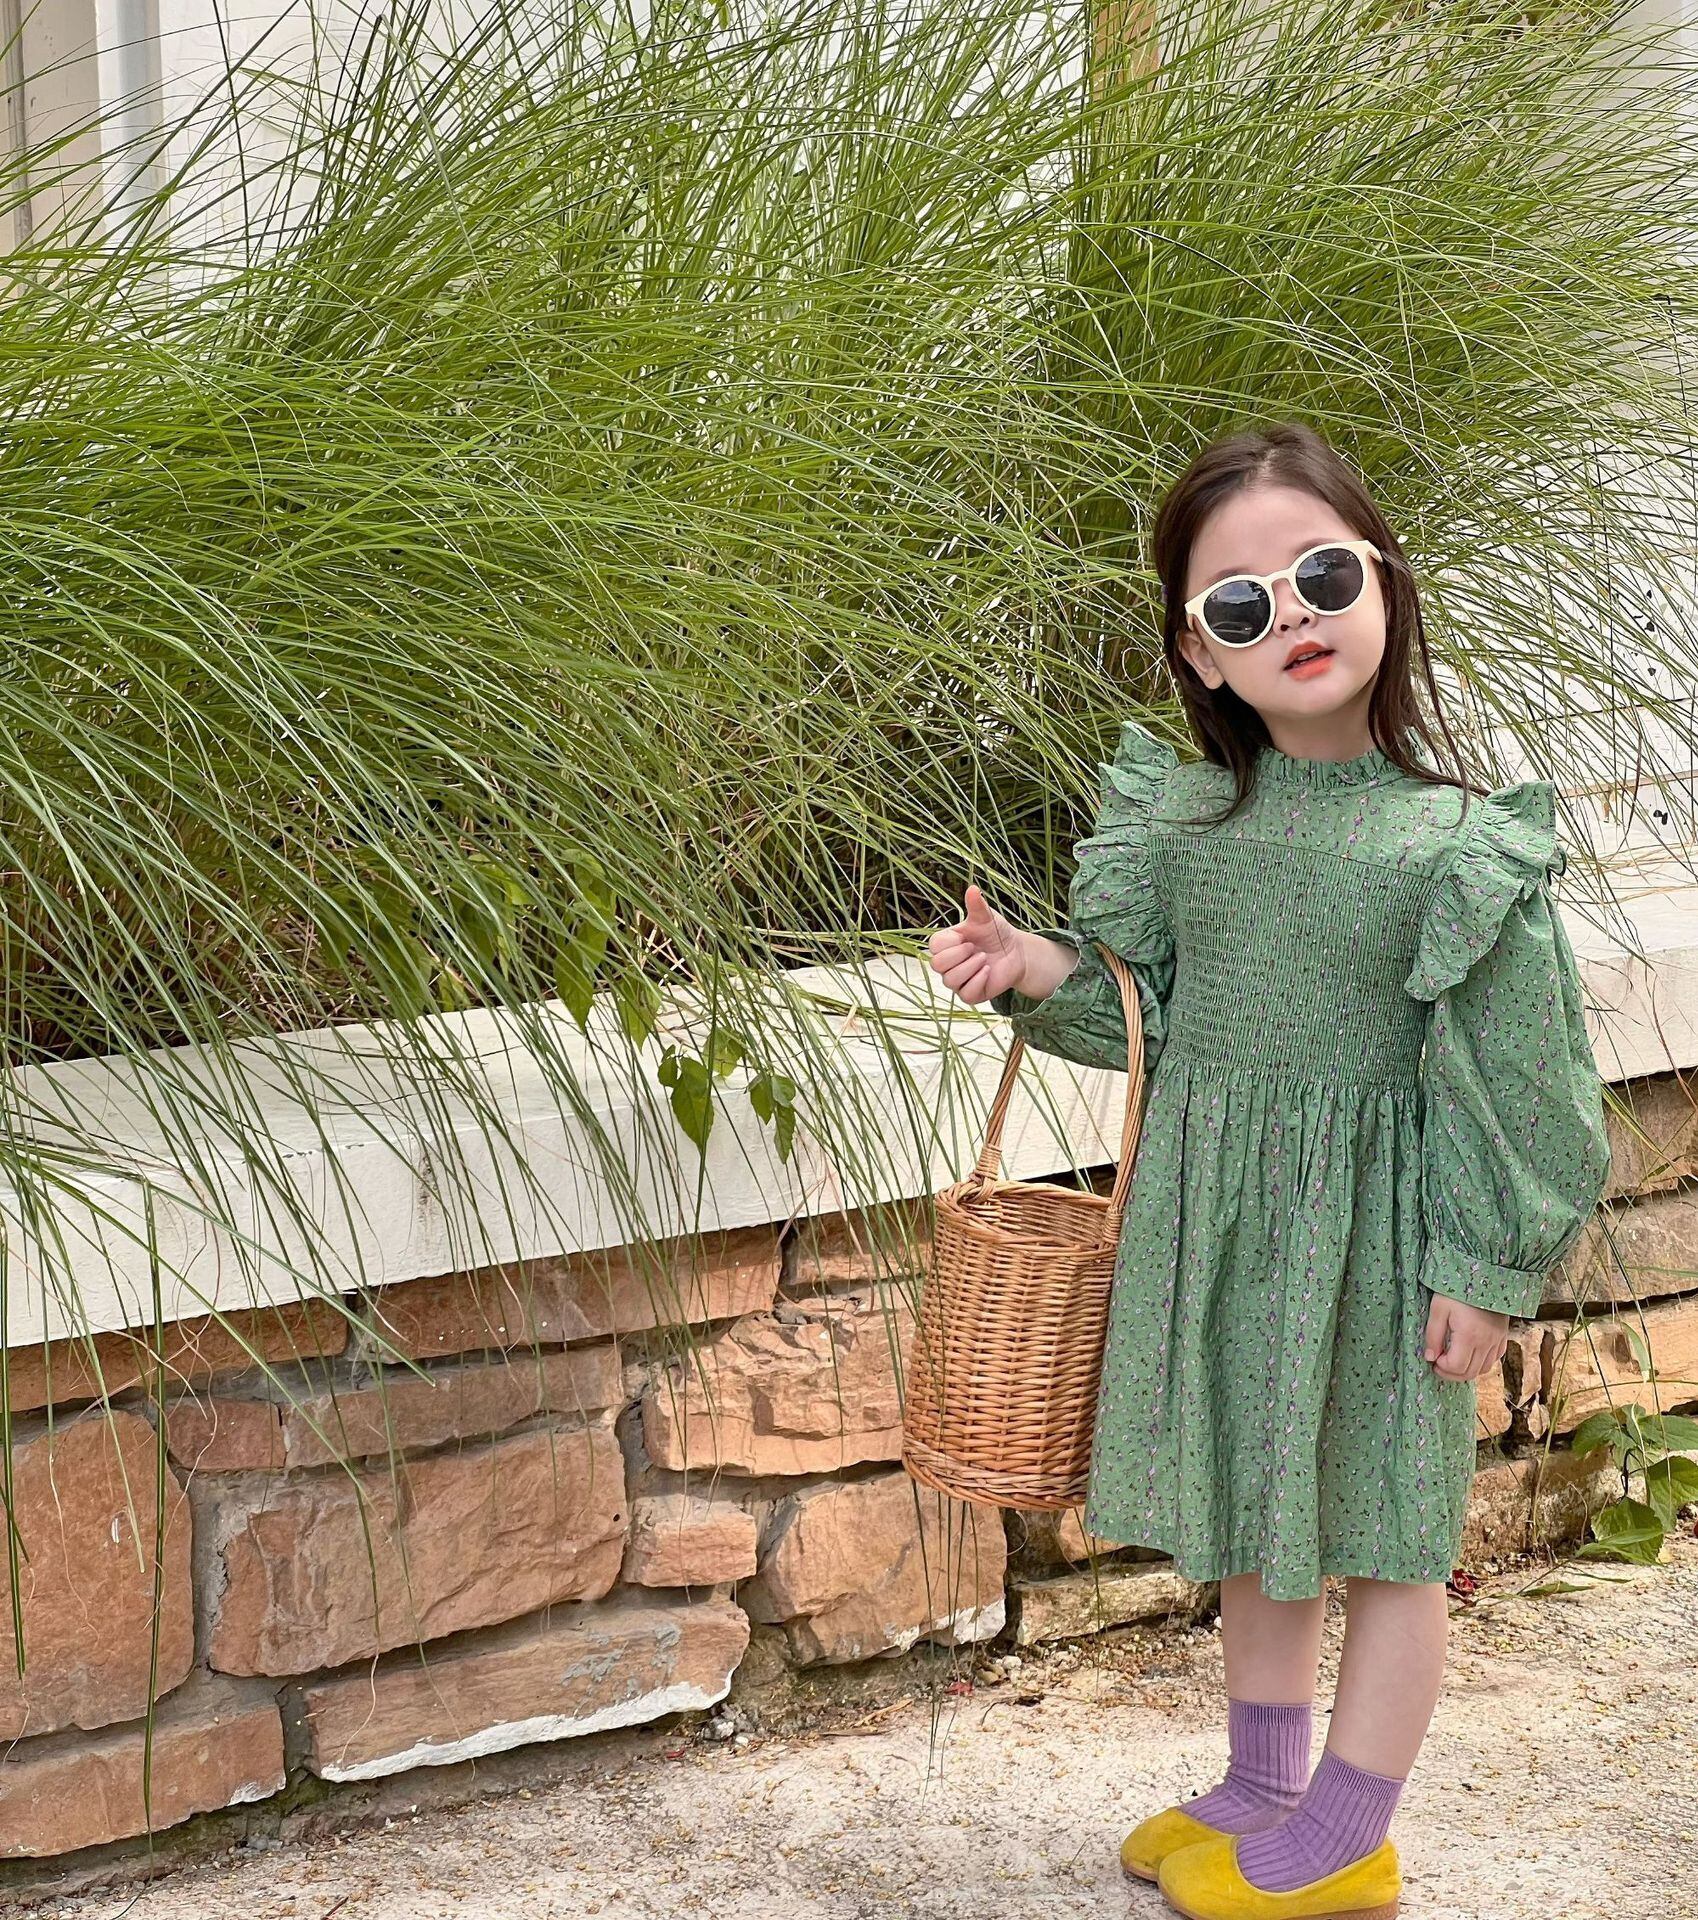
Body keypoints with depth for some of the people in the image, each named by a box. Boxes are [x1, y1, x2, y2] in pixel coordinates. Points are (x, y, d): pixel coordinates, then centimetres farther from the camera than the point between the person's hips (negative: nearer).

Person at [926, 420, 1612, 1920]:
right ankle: (1262, 1786, 38)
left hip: (1368, 1230, -5)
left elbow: (1511, 1077, -12)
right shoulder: (1182, 818, -2)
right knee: (1250, 1510, 20)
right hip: (1207, 1214, 5)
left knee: (1383, 1526, 10)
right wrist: (1048, 971, -8)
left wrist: (1488, 1271, -11)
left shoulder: (1453, 845, -16)